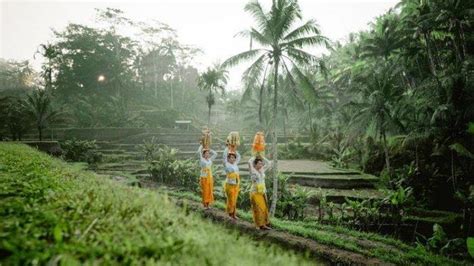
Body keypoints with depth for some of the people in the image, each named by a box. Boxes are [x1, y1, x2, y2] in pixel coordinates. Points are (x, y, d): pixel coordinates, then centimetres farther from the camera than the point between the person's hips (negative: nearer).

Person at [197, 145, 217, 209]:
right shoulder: (201, 159, -5)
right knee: (204, 191, -2)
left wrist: (209, 150, 9)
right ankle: (205, 205, 7)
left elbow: (215, 154, 11)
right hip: (204, 177, -5)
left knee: (209, 191, 7)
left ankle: (208, 204, 15)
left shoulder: (210, 159, 10)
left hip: (210, 177, 6)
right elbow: (199, 152, -18)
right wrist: (202, 145, -3)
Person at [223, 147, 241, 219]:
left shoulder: (235, 164, 11)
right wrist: (227, 148, -7)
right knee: (230, 200, -2)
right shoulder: (226, 164, -4)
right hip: (229, 185, -5)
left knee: (234, 200, 9)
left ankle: (234, 214, 15)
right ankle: (230, 214, 8)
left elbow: (239, 156, 20)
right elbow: (225, 155, -13)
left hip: (236, 185, 5)